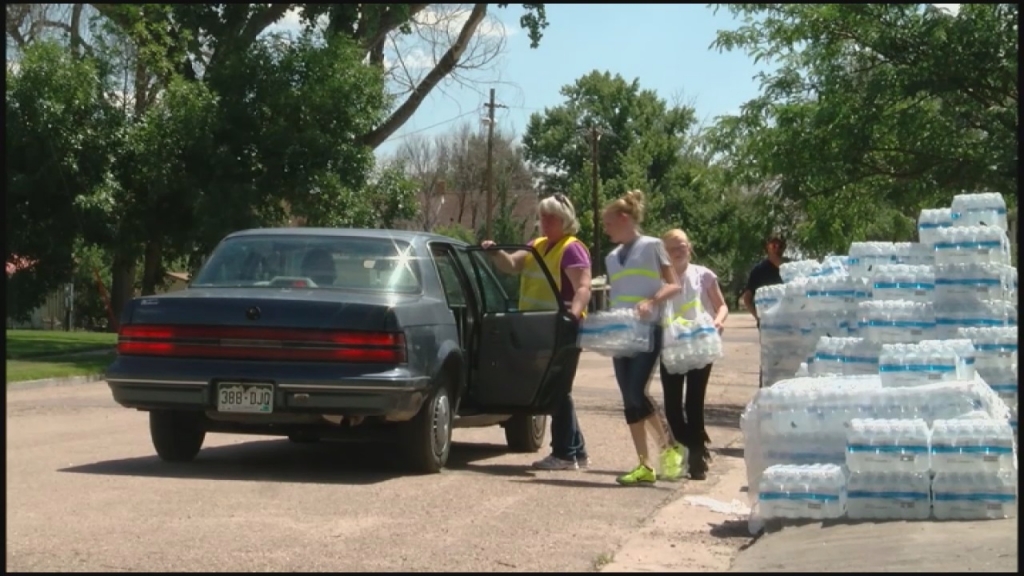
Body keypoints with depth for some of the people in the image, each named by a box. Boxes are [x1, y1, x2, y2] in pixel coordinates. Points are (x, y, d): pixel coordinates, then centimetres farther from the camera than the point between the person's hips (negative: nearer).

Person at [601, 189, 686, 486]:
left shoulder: (652, 246, -1)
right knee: (629, 400, 2)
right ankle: (645, 466, 6)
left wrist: (650, 302, -20)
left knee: (637, 394, -17)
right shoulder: (612, 258, 17)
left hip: (648, 330, -7)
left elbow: (674, 286, -4)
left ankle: (670, 447, 1)